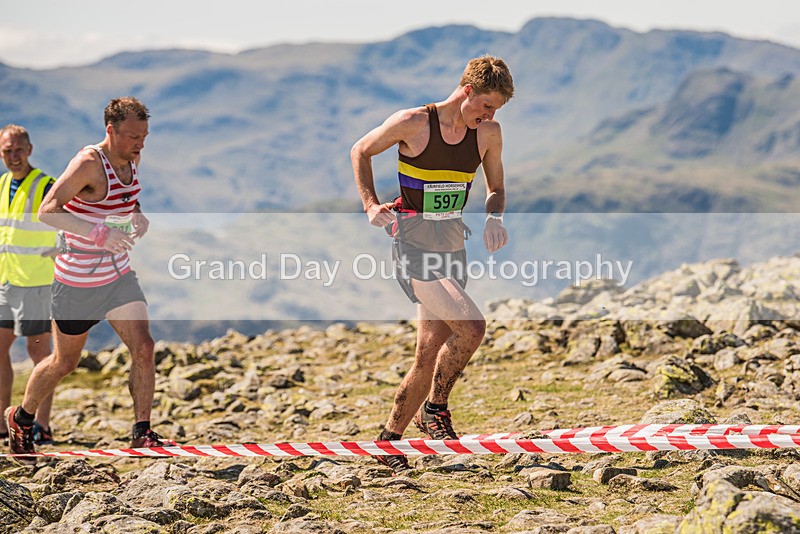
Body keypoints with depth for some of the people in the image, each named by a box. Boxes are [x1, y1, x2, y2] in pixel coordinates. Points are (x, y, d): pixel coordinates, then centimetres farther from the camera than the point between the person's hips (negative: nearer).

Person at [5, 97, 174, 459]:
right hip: (78, 282, -6)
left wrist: (138, 215, 1)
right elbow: (47, 210, -30)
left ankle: (142, 431, -2)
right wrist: (99, 233, -41)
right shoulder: (89, 163, -22)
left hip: (119, 276, 6)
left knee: (143, 347, -10)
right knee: (64, 363, 10)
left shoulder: (132, 160, 1)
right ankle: (21, 419, 34)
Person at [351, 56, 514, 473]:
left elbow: (496, 188, 18)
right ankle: (435, 409, -2)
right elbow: (360, 151, 4)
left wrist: (494, 218, -3)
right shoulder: (412, 123, -12)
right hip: (413, 243, -6)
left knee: (430, 357, 6)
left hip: (453, 243, 6)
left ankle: (389, 442, 21)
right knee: (470, 326, -23)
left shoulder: (489, 134, 3)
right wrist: (371, 204, -7)